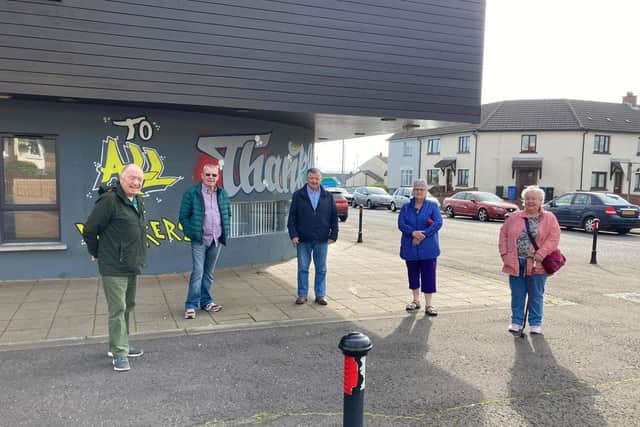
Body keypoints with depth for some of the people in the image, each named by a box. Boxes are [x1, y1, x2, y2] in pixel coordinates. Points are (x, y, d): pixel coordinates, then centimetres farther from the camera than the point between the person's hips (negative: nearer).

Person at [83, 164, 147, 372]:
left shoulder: (138, 201, 11)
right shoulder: (109, 200, -17)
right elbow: (89, 230, -14)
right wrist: (96, 253, -2)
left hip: (132, 266, 9)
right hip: (114, 267, -9)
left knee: (128, 306, 17)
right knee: (117, 309, -5)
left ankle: (119, 345, 31)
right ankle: (119, 353, 2)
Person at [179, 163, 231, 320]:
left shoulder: (223, 194, 9)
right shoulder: (191, 193, -6)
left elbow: (228, 215, 18)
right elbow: (184, 216, -4)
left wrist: (226, 233, 9)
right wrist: (191, 233, -10)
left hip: (216, 240, 5)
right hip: (199, 240, -4)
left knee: (209, 273, 13)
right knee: (198, 271, -9)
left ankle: (205, 301, 23)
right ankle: (191, 305, -2)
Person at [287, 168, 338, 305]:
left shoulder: (328, 196, 6)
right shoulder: (298, 195, 2)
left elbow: (334, 217, 7)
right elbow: (292, 217, 0)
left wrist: (333, 235, 0)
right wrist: (293, 235, -8)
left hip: (322, 240, 1)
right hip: (303, 240, -1)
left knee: (321, 269, 7)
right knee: (303, 268, 6)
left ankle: (320, 295, 18)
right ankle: (302, 294, 17)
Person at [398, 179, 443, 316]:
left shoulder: (432, 206, 1)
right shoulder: (406, 207, 8)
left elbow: (438, 223, -11)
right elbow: (401, 224, -4)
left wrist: (423, 235, -19)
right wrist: (413, 233, -22)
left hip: (428, 248, -2)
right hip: (410, 248, 3)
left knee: (428, 275, -2)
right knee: (413, 274, 11)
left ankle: (428, 304, 6)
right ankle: (416, 301, 26)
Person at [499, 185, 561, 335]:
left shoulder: (549, 218, 2)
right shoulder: (515, 217, 9)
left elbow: (553, 238, -9)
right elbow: (504, 234, 10)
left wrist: (540, 255, -18)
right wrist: (505, 253, -1)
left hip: (536, 265, -2)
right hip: (516, 263, 2)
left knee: (536, 296, 8)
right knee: (517, 295, 8)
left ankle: (535, 324, 20)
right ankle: (516, 322, 20)